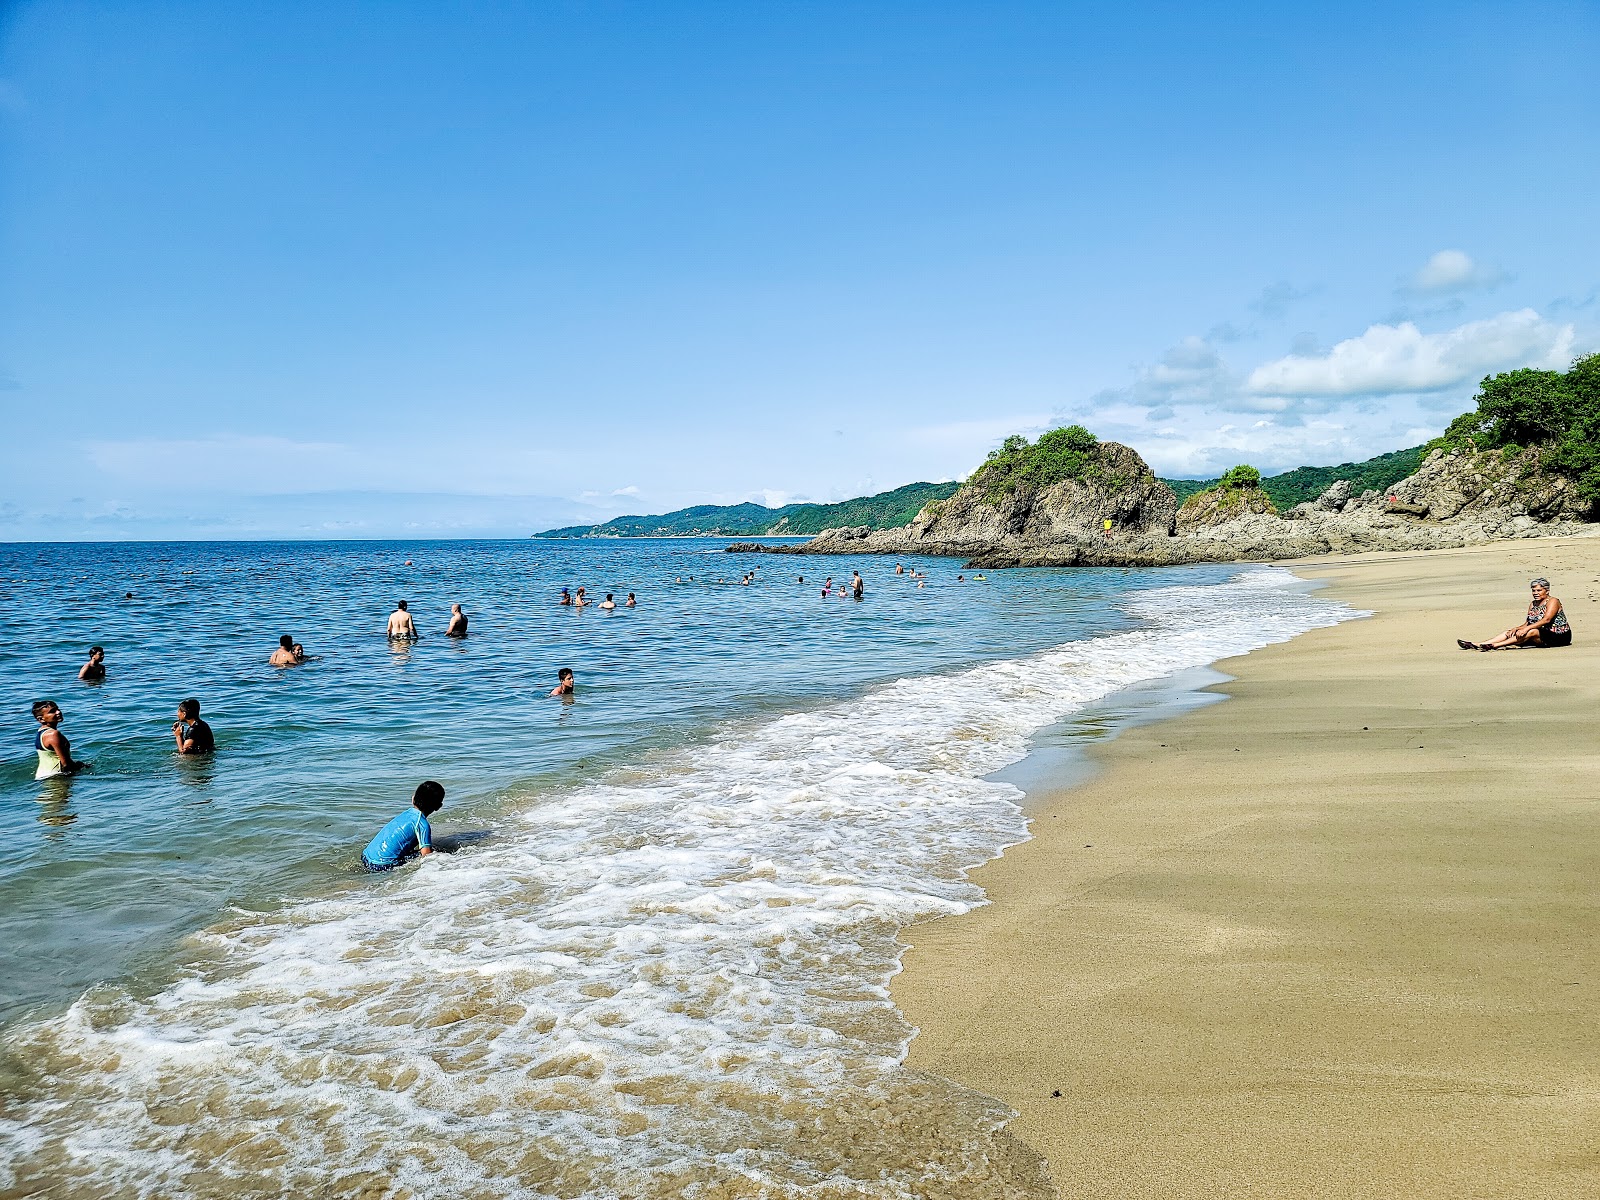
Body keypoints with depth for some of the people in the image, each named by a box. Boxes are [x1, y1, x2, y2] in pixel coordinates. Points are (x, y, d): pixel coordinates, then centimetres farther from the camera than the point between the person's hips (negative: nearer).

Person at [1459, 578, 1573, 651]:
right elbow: (1527, 623, 8)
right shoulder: (1533, 604, 14)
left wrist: (1526, 628, -33)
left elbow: (1546, 619, -25)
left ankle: (1495, 645, -46)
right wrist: (1517, 628, -14)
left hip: (1559, 637, -8)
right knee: (1510, 632, -7)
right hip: (1541, 638, 8)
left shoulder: (1553, 601, -9)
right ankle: (1476, 645, -22)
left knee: (1532, 632, -35)